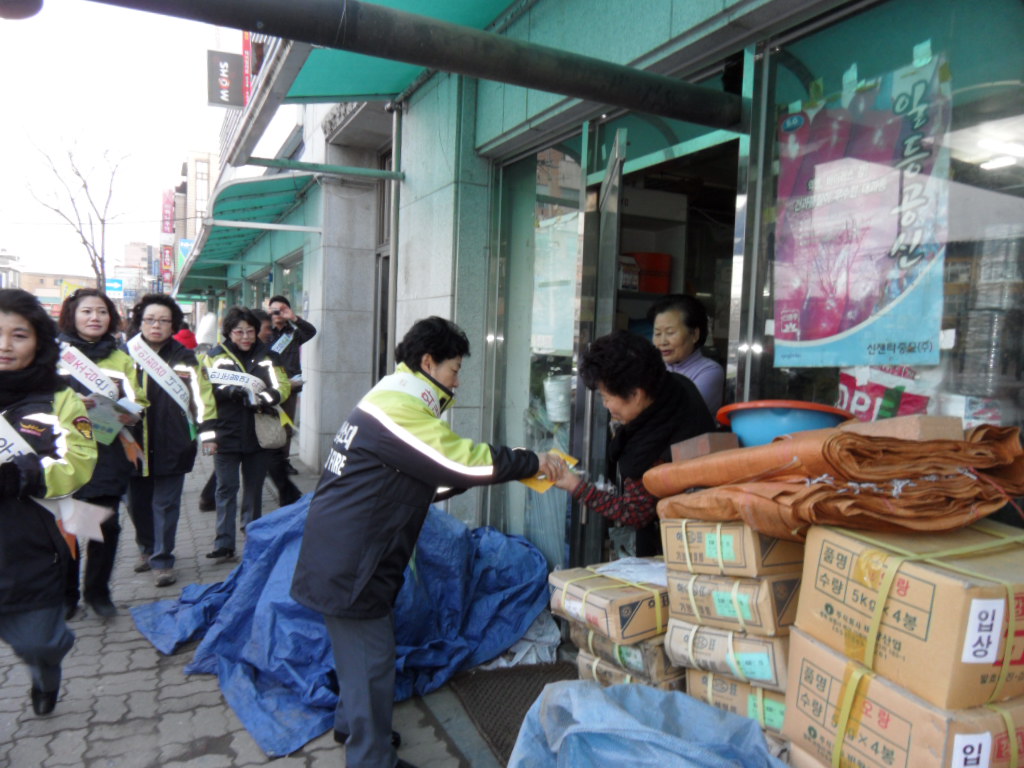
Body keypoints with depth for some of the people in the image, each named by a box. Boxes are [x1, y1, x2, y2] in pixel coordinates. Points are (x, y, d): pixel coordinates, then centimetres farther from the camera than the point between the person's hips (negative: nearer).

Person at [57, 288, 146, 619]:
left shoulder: (121, 358, 13)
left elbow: (138, 404, 11)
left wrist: (128, 413, -11)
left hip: (109, 452, 2)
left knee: (107, 523, 4)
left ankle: (98, 591, 20)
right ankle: (66, 594, 19)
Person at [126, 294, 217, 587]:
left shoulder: (184, 357, 0)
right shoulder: (126, 354, 5)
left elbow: (202, 395, -3)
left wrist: (207, 432, -8)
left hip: (172, 443, -3)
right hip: (135, 442, 3)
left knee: (165, 504, 3)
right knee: (137, 502, 14)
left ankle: (162, 560, 15)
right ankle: (147, 548, 37)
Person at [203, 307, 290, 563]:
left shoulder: (267, 357, 6)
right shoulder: (215, 356, 4)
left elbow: (283, 387, -3)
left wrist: (263, 398, -22)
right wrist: (234, 391, -24)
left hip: (259, 433, 2)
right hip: (227, 434, -1)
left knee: (254, 487, 13)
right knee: (226, 488, 0)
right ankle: (224, 544, 4)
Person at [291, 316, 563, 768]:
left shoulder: (390, 401, 13)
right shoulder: (399, 409, -21)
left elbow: (427, 481, 14)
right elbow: (463, 461, -22)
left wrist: (511, 465, 9)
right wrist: (531, 463, -10)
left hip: (342, 554, 11)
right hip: (350, 561, -11)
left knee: (359, 647, 24)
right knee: (373, 658, 1)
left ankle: (351, 723, 42)